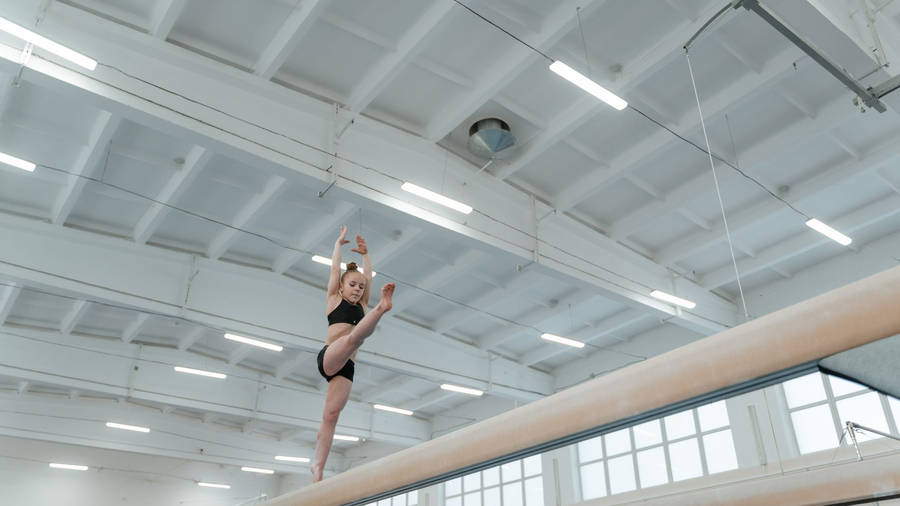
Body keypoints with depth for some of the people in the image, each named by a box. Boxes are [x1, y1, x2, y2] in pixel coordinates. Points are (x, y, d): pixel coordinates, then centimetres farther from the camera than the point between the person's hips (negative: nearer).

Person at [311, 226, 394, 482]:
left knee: (331, 416, -7)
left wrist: (364, 254, 39)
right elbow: (335, 269, 19)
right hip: (329, 357, -5)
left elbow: (368, 276, 30)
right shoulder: (333, 299, 16)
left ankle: (317, 467, -13)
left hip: (346, 367, 5)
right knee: (355, 335, -33)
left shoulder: (361, 306, 26)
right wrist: (339, 242, 31)